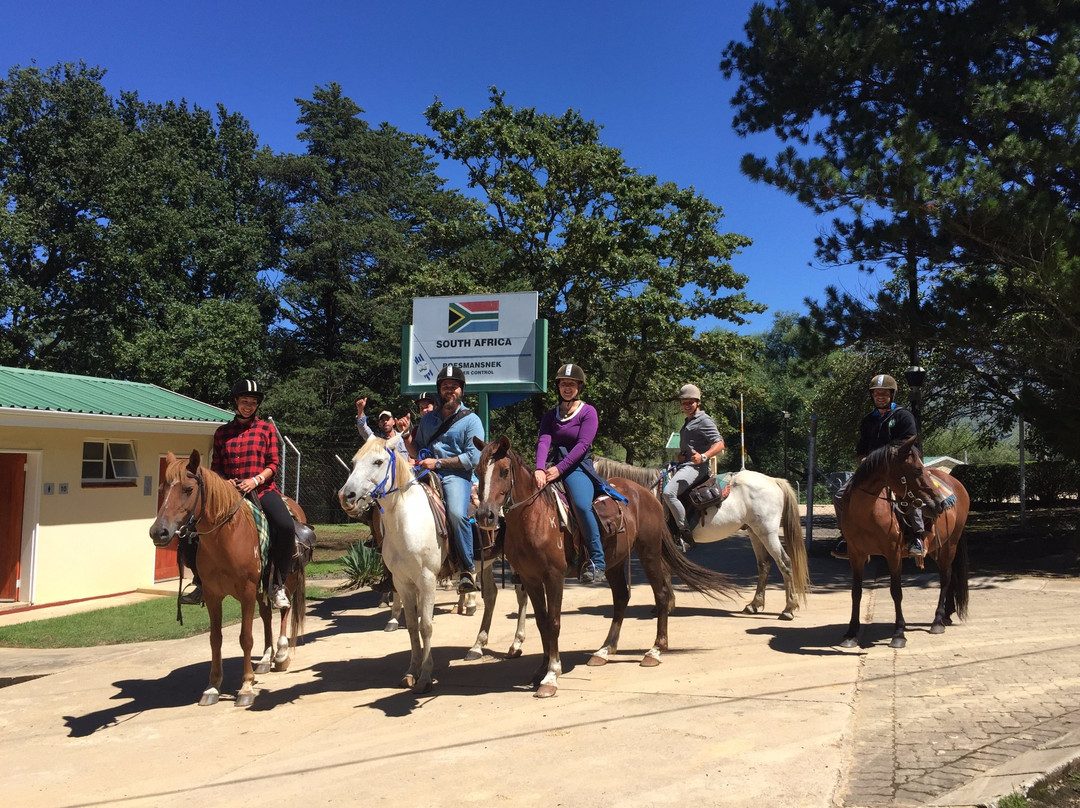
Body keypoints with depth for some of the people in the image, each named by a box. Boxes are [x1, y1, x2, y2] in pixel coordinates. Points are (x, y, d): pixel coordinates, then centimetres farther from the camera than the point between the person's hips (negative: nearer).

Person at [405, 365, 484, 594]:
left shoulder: (471, 420, 3)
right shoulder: (428, 419, 20)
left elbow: (473, 459, -7)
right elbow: (417, 452, 24)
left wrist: (438, 462, -11)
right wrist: (406, 435, 5)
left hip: (455, 475, -5)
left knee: (457, 514, -32)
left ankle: (468, 569, -16)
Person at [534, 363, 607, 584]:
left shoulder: (588, 412, 1)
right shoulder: (550, 415, 13)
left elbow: (582, 445, -11)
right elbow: (544, 441, -4)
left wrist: (559, 469, -22)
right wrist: (539, 469, -23)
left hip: (578, 467, -5)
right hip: (555, 468, 5)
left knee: (581, 505, -31)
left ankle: (597, 561, -19)